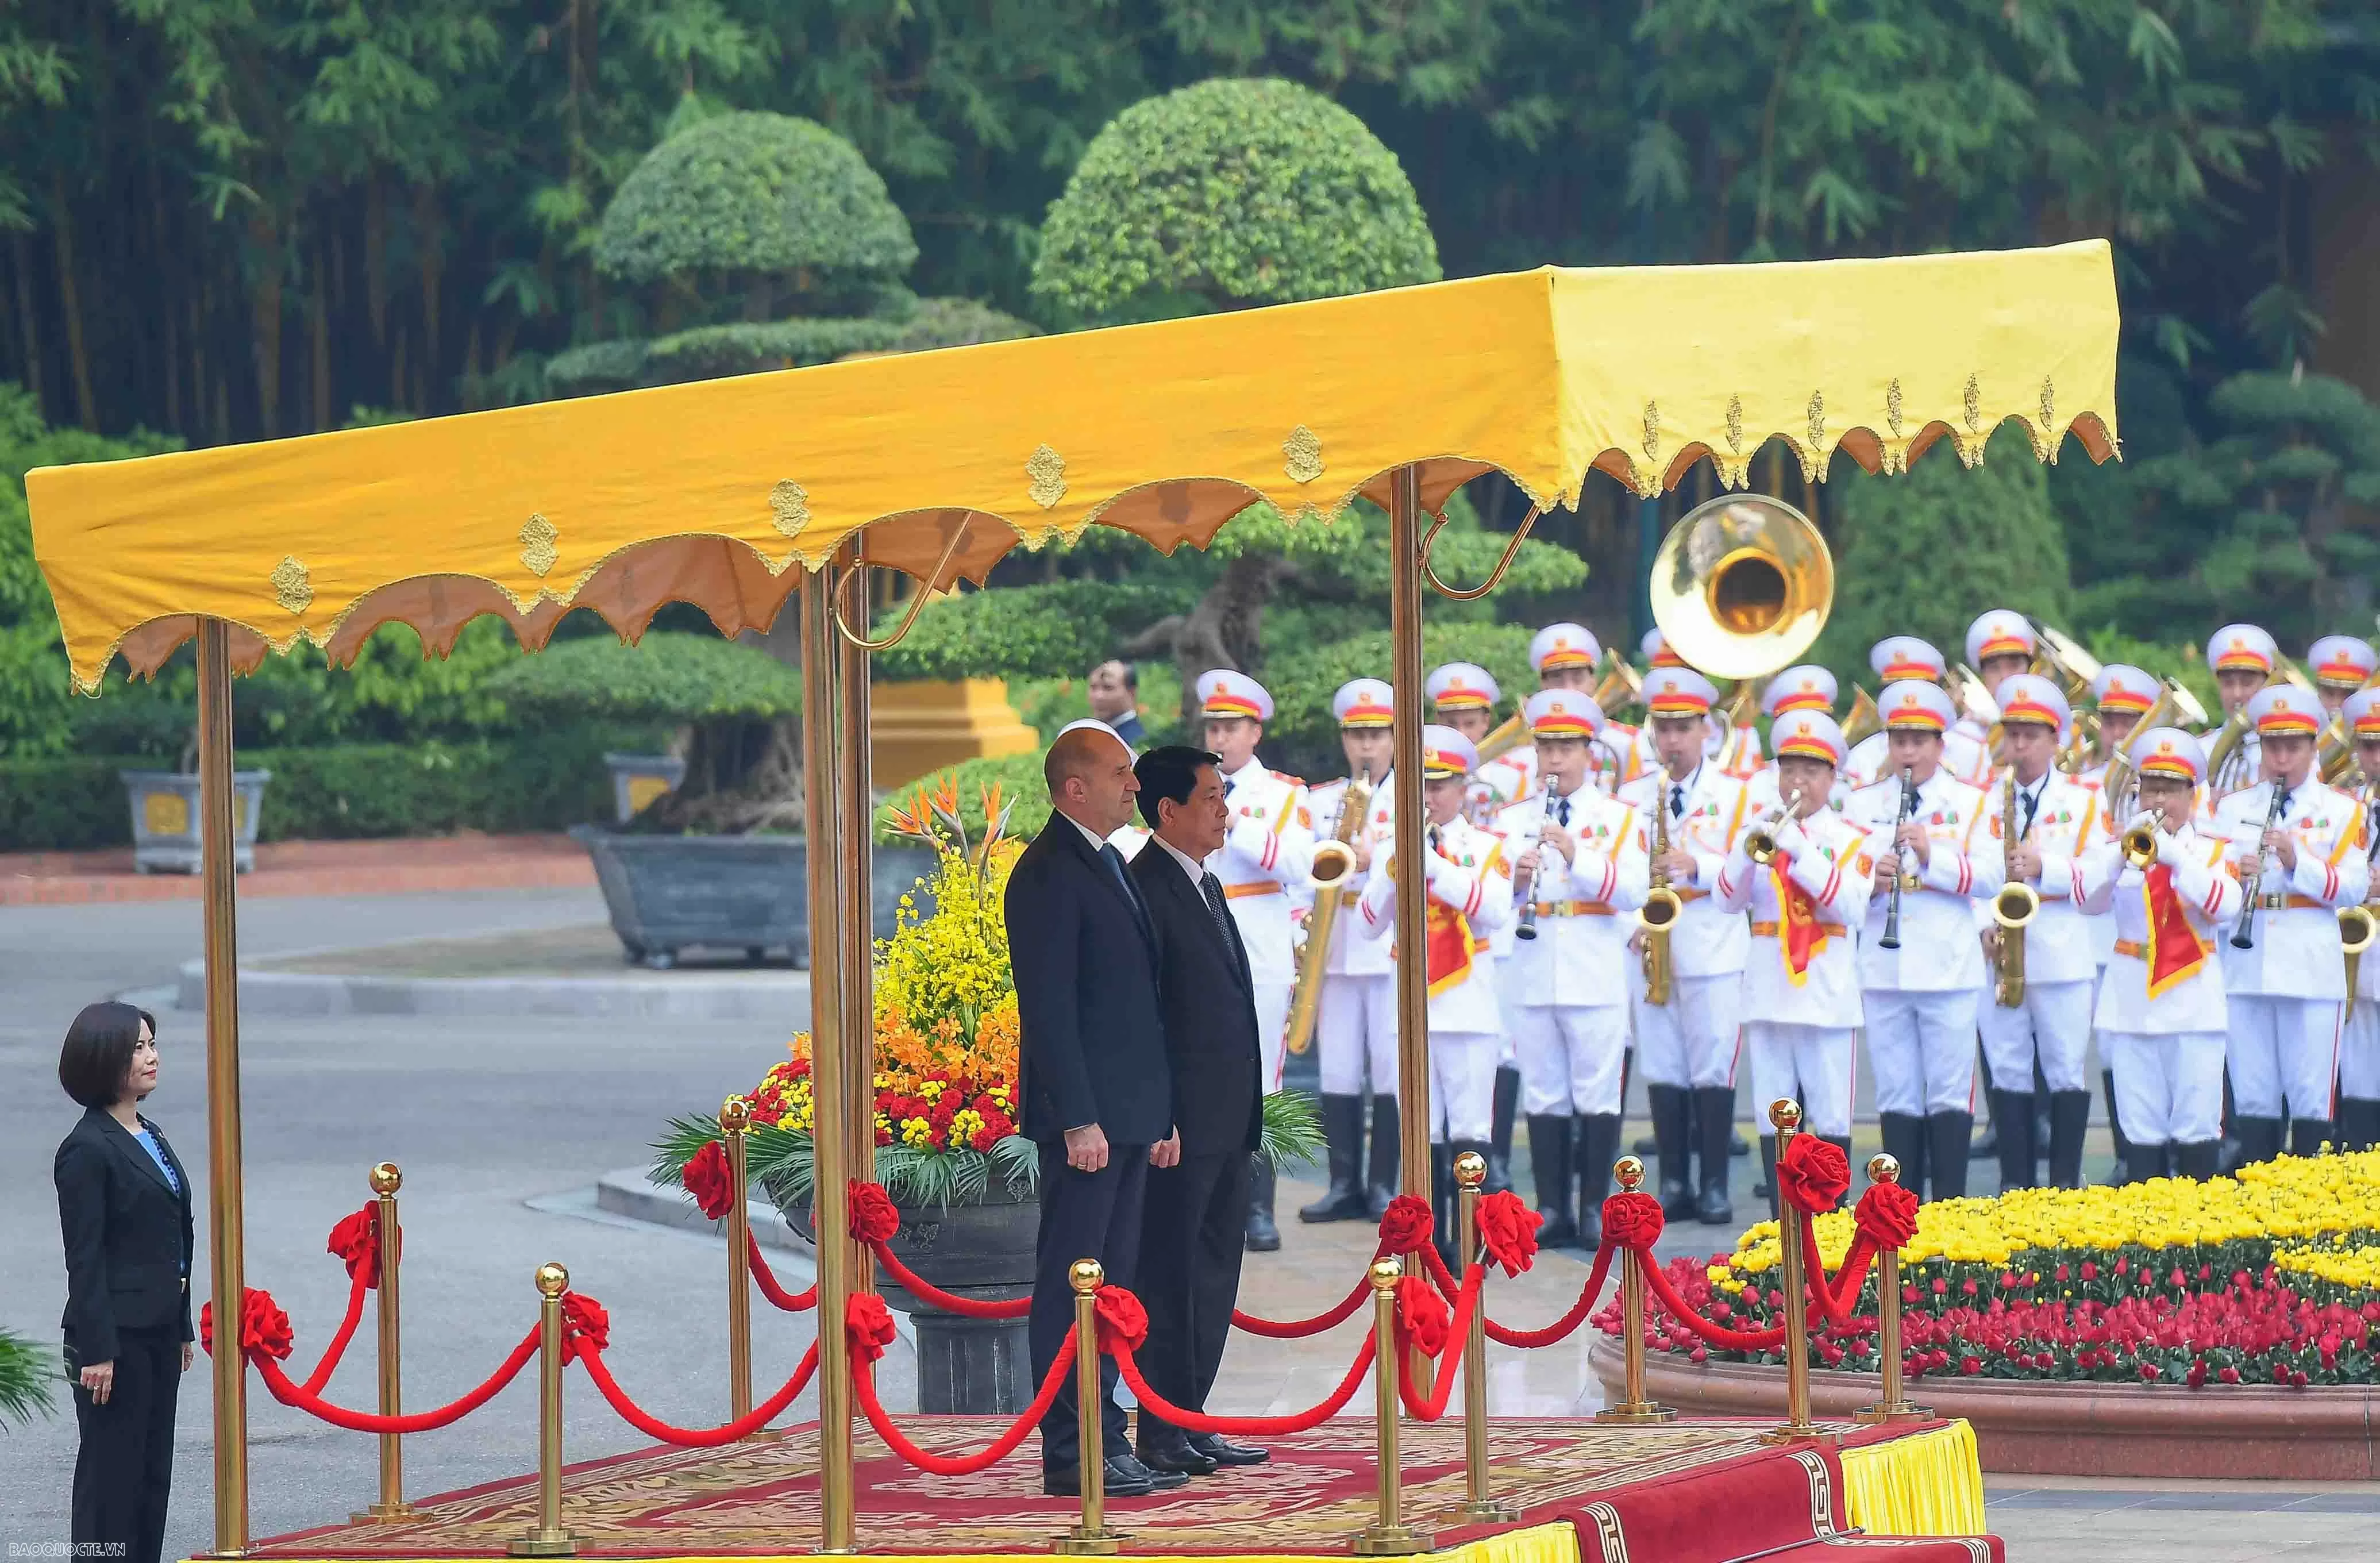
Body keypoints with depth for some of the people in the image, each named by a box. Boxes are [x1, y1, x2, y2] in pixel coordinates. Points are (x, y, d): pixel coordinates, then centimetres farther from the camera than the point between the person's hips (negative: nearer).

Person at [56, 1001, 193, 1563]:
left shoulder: (149, 1138, 15)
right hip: (115, 1333, -9)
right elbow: (84, 1257, -16)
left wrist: (182, 1328, 18)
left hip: (158, 1330, 9)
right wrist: (95, 1350, -20)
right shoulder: (89, 1149, -13)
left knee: (152, 1470, 10)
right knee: (111, 1470, -4)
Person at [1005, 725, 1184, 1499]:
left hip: (1127, 1116, 10)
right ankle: (1068, 1457, -6)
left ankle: (1105, 1442, 17)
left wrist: (1161, 1114, 18)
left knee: (1113, 1282, 12)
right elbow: (1048, 1007, -17)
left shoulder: (1111, 867, 18)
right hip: (1085, 1116, -10)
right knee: (1071, 1285, -6)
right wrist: (1078, 1120, -21)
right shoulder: (1048, 874, -12)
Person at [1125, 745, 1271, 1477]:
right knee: (1172, 1274, -5)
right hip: (1181, 1122, -9)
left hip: (1227, 1121, 9)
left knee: (1213, 1276, 11)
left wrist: (1248, 1115, 19)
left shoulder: (1207, 888, 18)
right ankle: (1160, 1432, -1)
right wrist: (1160, 1122, -20)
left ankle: (1188, 1421, 17)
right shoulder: (1145, 888, -12)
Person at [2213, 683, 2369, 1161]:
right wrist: (2234, 875, -14)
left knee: (2311, 1099, -2)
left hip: (2311, 972, -2)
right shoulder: (2232, 808, 13)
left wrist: (2298, 861, -18)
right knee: (2252, 1098, 4)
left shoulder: (2340, 810, 5)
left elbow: (2353, 888, -5)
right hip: (2246, 971, 2)